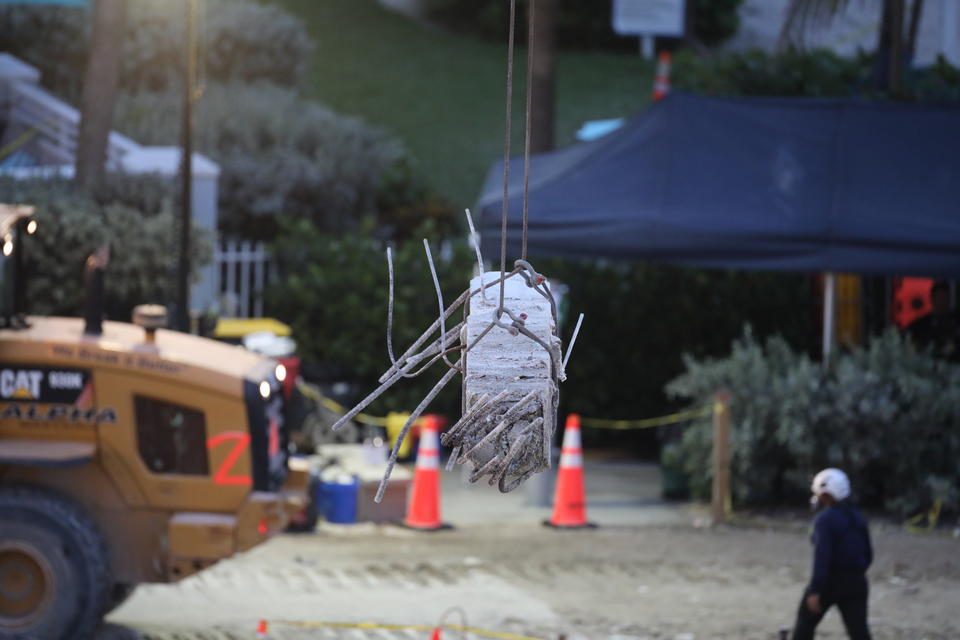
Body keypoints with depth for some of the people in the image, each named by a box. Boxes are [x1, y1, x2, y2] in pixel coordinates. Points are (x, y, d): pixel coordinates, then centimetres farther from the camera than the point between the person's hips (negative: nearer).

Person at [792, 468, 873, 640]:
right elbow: (867, 555, 17)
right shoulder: (857, 518, 11)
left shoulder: (825, 519, -13)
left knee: (805, 623, 17)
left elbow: (822, 556, -22)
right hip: (855, 582, 6)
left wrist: (815, 591, -24)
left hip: (829, 581, -6)